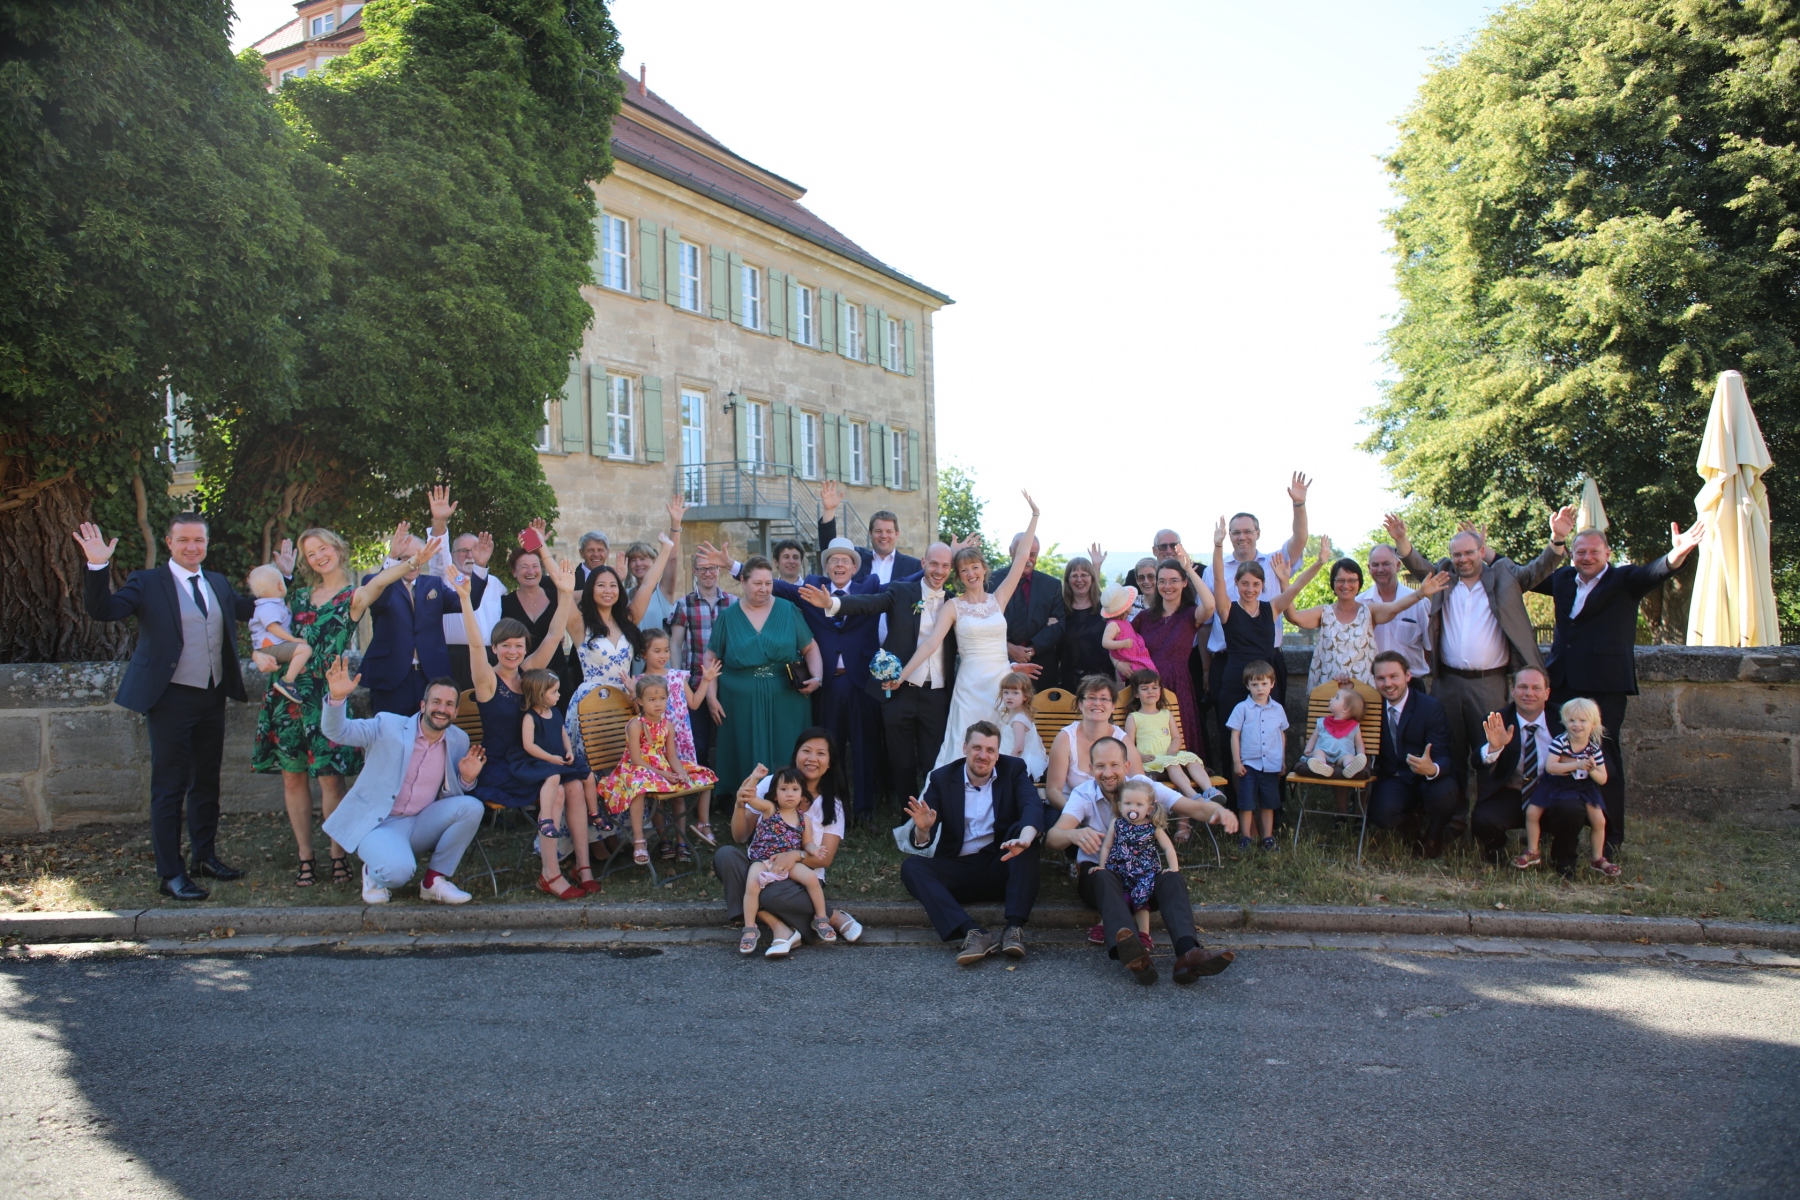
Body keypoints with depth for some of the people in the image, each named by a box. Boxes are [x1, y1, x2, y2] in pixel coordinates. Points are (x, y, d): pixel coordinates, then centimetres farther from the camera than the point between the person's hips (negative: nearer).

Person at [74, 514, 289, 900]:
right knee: (169, 788, -1)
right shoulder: (147, 583, -5)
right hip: (172, 699, -6)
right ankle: (170, 875, 6)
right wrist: (97, 567, -30)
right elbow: (102, 610, -17)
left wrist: (281, 575, 16)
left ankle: (205, 857, 30)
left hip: (213, 698, 6)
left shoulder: (217, 583, 12)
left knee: (206, 782, 16)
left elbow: (254, 609, 23)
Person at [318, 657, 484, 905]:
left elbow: (451, 794, 13)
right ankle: (374, 874, 6)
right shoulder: (388, 725, -8)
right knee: (399, 869, -34)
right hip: (378, 824, -5)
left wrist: (466, 778, -12)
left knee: (472, 807, -20)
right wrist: (336, 697, -35)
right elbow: (337, 732, -16)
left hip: (420, 824, 5)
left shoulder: (459, 741, 3)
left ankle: (434, 880, -4)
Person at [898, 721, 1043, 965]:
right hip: (959, 870, 1)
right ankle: (974, 933, -39)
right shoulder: (942, 778, 3)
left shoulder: (1013, 769, 2)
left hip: (1003, 865, -1)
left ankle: (1014, 927, -32)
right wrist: (922, 830, -31)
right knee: (911, 866, -23)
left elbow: (1033, 805, -20)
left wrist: (1024, 838, -43)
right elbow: (922, 843, -4)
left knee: (1025, 831, -26)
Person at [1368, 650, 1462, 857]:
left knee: (1444, 793, -37)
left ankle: (1432, 836, 0)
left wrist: (1432, 769, -45)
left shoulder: (1432, 708, -12)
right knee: (1381, 814, -30)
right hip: (1392, 779, 2)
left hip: (1429, 780, -2)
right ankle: (1414, 817, 10)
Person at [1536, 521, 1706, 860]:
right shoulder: (1563, 579, 14)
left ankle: (1610, 838, 7)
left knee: (1605, 758, -2)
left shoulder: (1624, 580, 1)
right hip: (1563, 681, 4)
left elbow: (1653, 573, -18)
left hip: (1604, 684, -4)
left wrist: (1677, 555, -39)